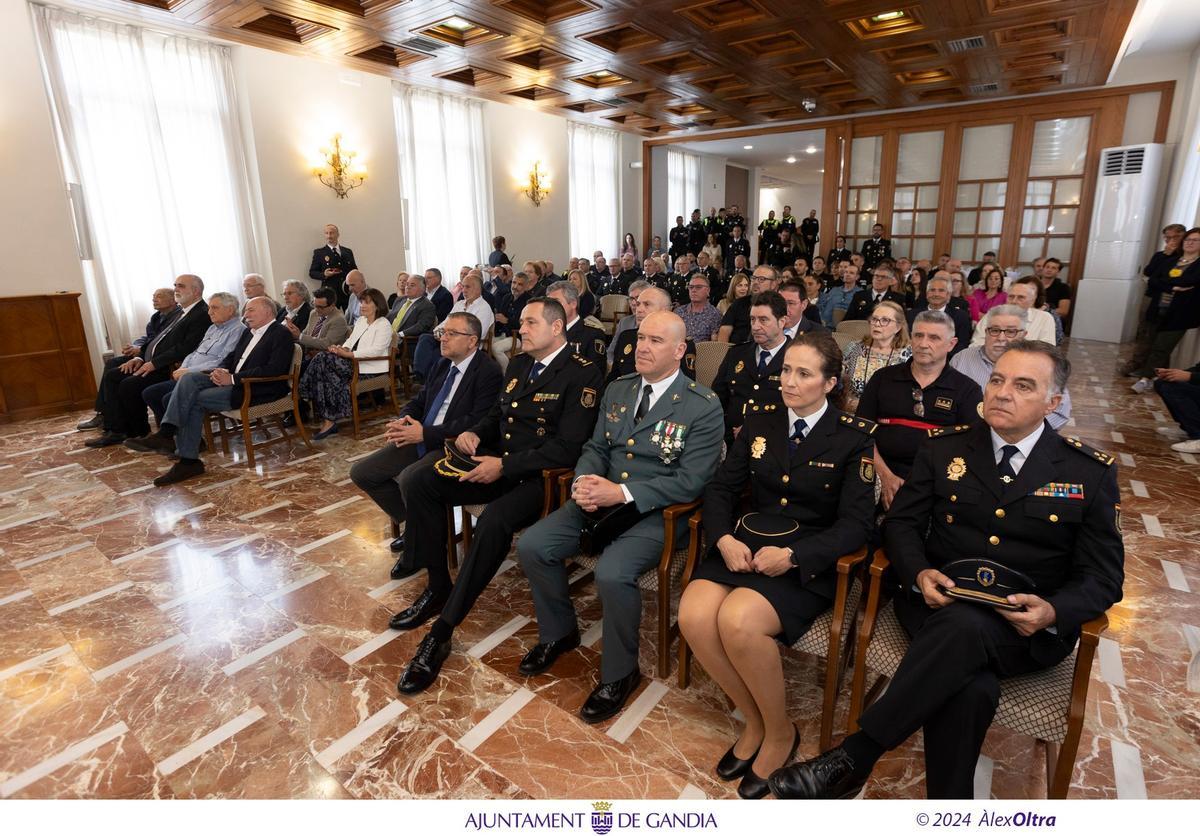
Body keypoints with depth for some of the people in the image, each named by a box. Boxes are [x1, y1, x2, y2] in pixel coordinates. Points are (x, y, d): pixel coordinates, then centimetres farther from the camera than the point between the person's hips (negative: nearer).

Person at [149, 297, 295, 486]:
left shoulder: (281, 334, -8)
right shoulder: (249, 332, 22)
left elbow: (272, 371, -20)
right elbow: (231, 357, 23)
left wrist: (232, 378, -20)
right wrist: (221, 371, -2)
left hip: (257, 390, -9)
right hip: (233, 381, 9)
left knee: (196, 400, -18)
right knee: (189, 378, -11)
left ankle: (188, 460, -9)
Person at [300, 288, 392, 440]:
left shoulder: (384, 325, -4)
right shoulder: (360, 320, 23)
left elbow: (375, 350, -17)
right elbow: (351, 340, 20)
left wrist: (348, 354, -21)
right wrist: (342, 348, -4)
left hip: (370, 368, -7)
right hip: (354, 363, 7)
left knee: (324, 359, -22)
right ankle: (328, 420, -20)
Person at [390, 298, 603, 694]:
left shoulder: (583, 374, -11)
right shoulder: (518, 364, 14)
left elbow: (568, 447, -20)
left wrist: (504, 466, -21)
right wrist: (474, 433, 0)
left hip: (539, 477, -8)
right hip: (496, 463, 8)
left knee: (493, 521, -35)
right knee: (420, 481, -8)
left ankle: (442, 630, -19)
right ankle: (438, 586, 7)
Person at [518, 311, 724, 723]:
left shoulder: (704, 405, -9)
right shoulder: (618, 389, 10)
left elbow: (690, 481, -15)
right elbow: (595, 448, 14)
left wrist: (622, 493, -23)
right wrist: (583, 481, -9)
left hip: (654, 512, -6)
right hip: (600, 499, 6)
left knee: (612, 573, -30)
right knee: (531, 546, -7)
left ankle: (619, 672, 0)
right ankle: (559, 632, 20)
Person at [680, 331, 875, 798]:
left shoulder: (855, 438, -2)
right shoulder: (758, 425, 11)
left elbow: (856, 524, -7)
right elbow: (721, 489, 9)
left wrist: (792, 555, -20)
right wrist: (724, 539, -11)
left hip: (808, 562, -4)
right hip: (744, 547, 4)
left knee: (738, 620, -30)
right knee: (694, 616, -23)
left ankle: (779, 732, 1)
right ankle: (753, 720, 5)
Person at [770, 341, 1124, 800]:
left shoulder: (1091, 472, 4)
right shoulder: (944, 449, 7)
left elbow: (1104, 576, 4)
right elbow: (901, 522, 7)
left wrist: (1053, 612, -18)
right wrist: (918, 573, -14)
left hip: (1026, 629, -1)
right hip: (940, 603, 1)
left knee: (963, 626, -36)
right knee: (970, 688, -33)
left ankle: (852, 758, -28)